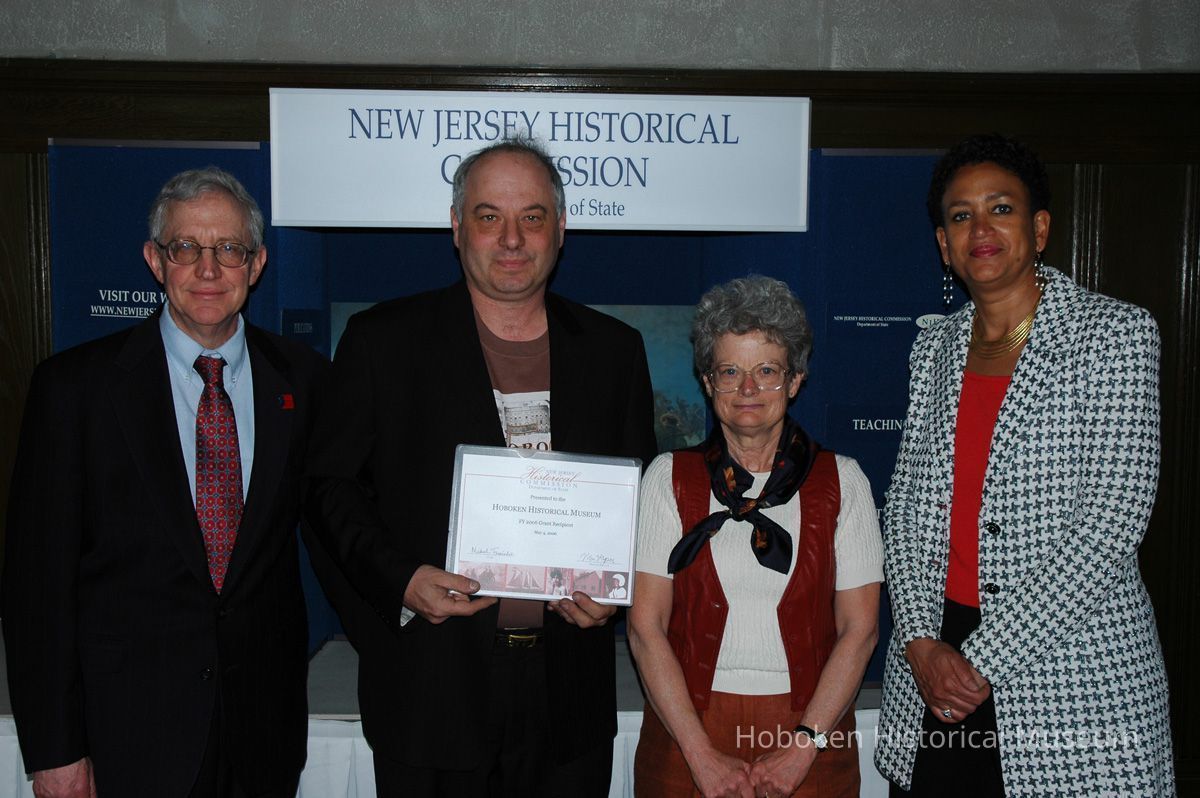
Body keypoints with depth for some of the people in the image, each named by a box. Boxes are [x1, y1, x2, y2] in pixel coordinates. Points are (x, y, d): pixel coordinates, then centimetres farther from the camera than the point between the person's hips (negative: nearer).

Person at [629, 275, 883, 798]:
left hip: (809, 724, 1)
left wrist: (804, 747, -12)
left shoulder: (841, 481, 2)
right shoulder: (669, 478, 0)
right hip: (687, 727, 0)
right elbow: (646, 627, -5)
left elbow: (859, 628, -2)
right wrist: (702, 755, -12)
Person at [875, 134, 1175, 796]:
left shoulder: (1116, 333, -6)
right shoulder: (935, 349, 9)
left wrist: (984, 659, -15)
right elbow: (906, 504, 8)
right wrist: (921, 642, -7)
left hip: (1072, 661, -4)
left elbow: (1111, 524, -13)